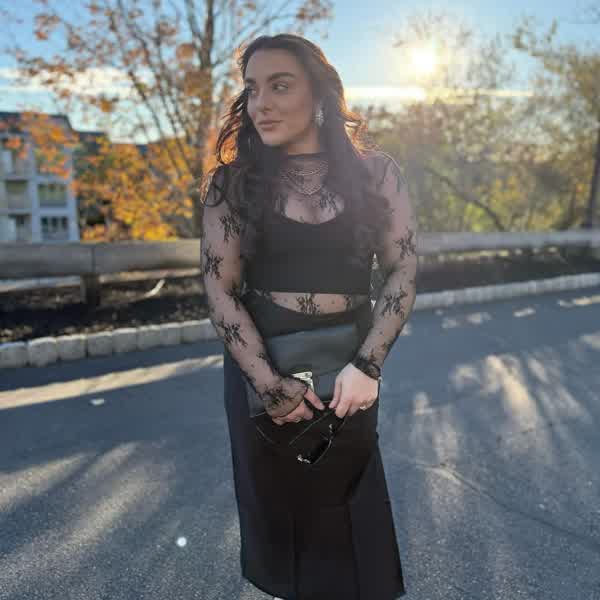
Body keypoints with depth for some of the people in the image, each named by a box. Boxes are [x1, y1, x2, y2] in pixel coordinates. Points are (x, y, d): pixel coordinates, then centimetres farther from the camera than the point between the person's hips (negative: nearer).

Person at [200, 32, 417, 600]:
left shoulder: (374, 173, -3)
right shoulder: (231, 182, -4)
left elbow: (402, 269, -3)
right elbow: (219, 289, -7)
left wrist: (367, 366, -14)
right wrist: (268, 382, -14)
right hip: (258, 364, 1)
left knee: (343, 495, 16)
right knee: (276, 495, 17)